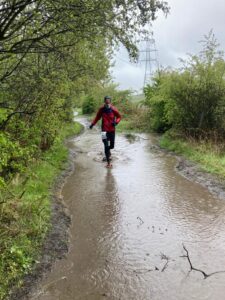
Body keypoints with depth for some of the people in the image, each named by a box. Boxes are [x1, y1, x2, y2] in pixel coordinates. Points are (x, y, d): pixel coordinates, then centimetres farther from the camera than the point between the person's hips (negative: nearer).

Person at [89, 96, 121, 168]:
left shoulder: (114, 109, -9)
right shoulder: (101, 109, -6)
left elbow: (119, 117, 4)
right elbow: (97, 117, 8)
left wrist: (116, 122, -15)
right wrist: (92, 124, -5)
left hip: (112, 130, 1)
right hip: (104, 130, -1)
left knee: (112, 145, 12)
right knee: (106, 146, -9)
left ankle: (108, 152, 49)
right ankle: (108, 162, -3)